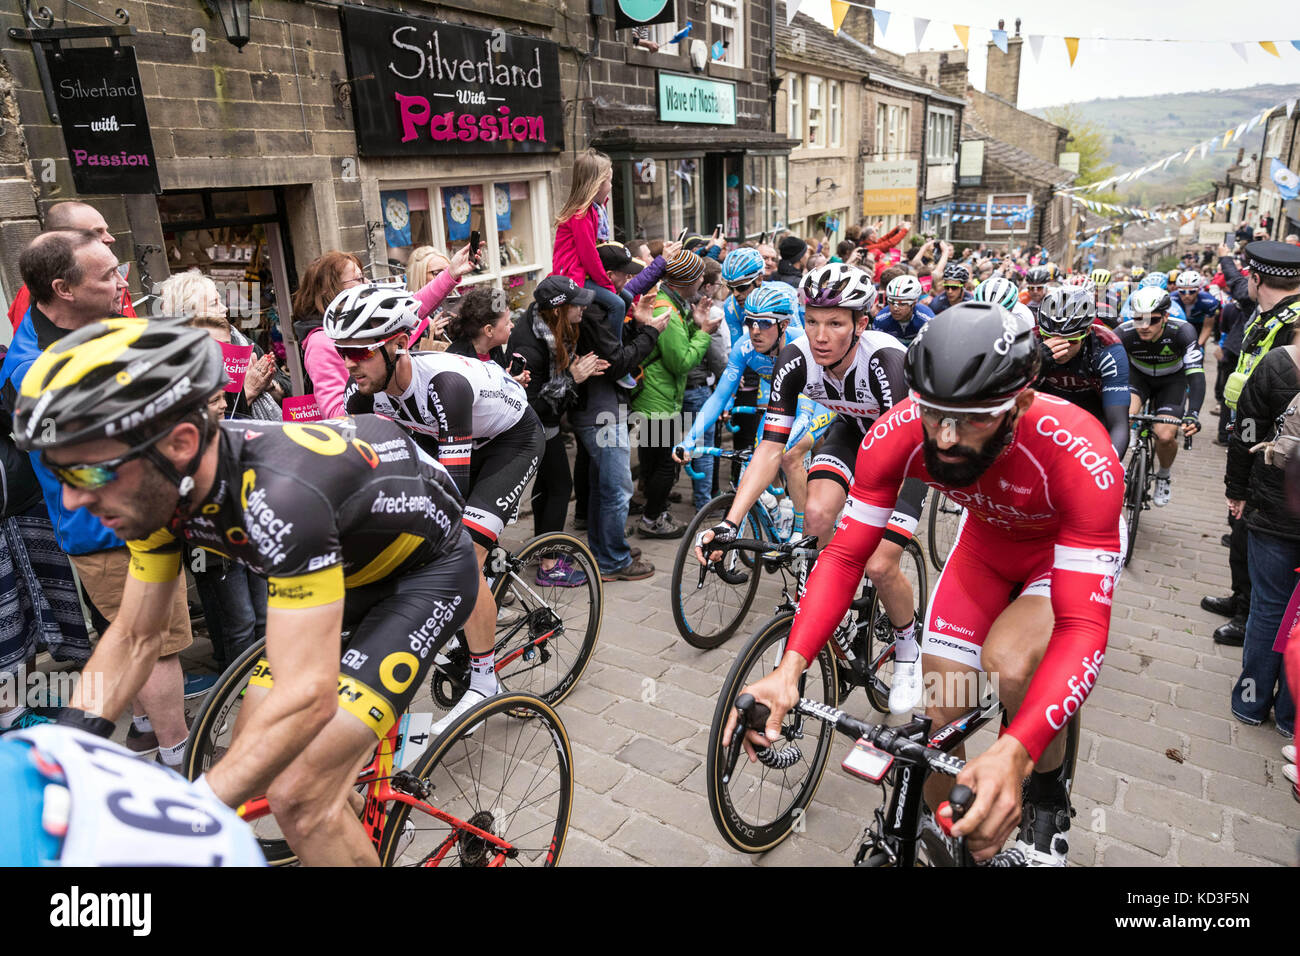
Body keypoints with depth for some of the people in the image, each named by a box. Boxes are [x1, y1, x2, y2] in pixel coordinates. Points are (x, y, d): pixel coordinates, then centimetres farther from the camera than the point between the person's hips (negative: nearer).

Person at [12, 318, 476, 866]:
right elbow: (134, 637, -1)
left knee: (300, 800, -16)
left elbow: (308, 697, -39)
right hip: (348, 565, 8)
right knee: (256, 764, 7)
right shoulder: (161, 486, -13)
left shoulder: (280, 492, -39)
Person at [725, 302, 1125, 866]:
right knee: (937, 711, -4)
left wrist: (1014, 751, -57)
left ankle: (1048, 802, 1)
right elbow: (845, 554, -25)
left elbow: (1083, 626, -42)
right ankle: (932, 836, 27)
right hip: (988, 539, 3)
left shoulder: (1079, 455, -41)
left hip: (1071, 544, -3)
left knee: (1009, 660, -32)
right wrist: (789, 669, -39)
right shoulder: (898, 434, -32)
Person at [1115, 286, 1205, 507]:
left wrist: (1193, 414, -49)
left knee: (1166, 437, -15)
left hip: (1172, 379, 0)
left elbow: (1196, 375, -35)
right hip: (1138, 375, 1)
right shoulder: (1124, 333, -28)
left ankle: (1163, 476, 17)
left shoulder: (1183, 332, -30)